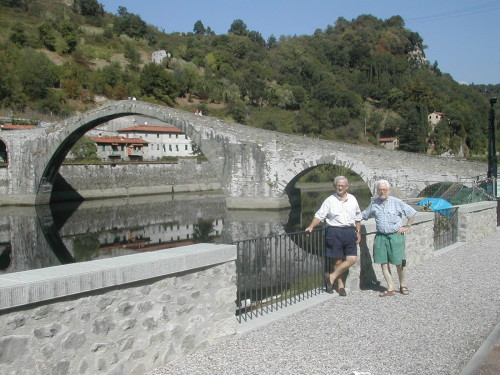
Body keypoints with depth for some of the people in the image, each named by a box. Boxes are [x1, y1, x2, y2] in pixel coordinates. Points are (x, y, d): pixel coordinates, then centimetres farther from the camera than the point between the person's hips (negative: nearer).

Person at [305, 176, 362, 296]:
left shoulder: (352, 199, 10)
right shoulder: (330, 200, -1)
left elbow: (357, 218, 18)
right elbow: (319, 215, -5)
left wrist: (358, 232, 15)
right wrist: (311, 226, -19)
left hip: (350, 232, 3)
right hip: (335, 232, -3)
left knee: (352, 259, -7)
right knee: (337, 260, 3)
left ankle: (332, 277, 3)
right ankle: (340, 285, 16)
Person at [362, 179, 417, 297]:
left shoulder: (396, 202, -1)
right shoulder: (374, 203, 9)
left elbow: (412, 213, 5)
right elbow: (364, 215, 23)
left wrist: (406, 226, 2)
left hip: (396, 235, -3)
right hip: (380, 236, 3)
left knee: (399, 263, 0)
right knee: (383, 263, 1)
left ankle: (403, 285, 21)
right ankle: (390, 288, 8)